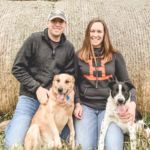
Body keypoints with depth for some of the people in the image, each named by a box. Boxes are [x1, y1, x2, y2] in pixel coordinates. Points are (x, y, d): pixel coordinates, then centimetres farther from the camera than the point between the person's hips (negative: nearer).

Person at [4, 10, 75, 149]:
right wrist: (36, 88, -14)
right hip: (30, 97, -3)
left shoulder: (68, 47, 4)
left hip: (55, 99, 3)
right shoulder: (34, 39, -5)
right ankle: (12, 126, 22)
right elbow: (17, 68, -6)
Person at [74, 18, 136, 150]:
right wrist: (77, 104, -5)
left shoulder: (115, 56, 8)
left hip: (109, 106, 0)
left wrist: (132, 102, -9)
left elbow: (126, 82, 8)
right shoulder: (79, 56, 7)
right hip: (85, 105, 0)